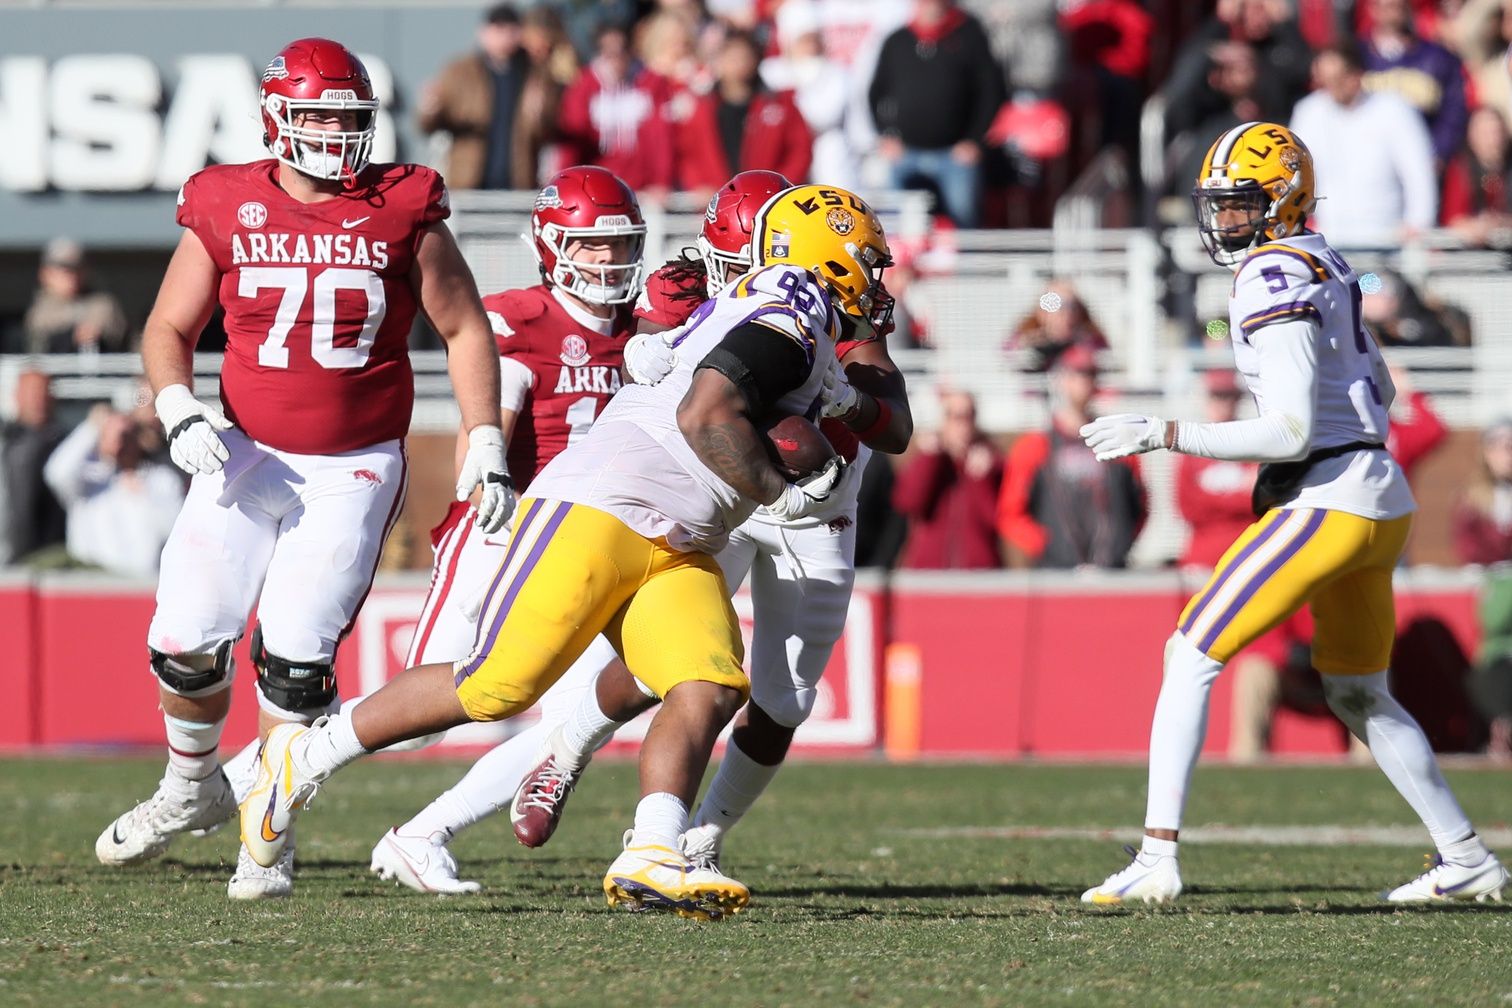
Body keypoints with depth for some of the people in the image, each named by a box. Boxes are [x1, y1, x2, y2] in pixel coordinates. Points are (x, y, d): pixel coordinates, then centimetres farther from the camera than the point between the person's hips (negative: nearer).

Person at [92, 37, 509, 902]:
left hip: (355, 469, -2)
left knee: (296, 657, -12)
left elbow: (465, 329, 6)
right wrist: (179, 409, -10)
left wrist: (486, 446, 0)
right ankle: (193, 789, 27)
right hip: (248, 458, 2)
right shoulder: (228, 212, 0)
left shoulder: (404, 213, -2)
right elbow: (169, 329, 8)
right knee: (186, 641, -2)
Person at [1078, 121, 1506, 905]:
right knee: (1359, 696, 23)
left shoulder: (1276, 283, -14)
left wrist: (1162, 435, -17)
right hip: (1383, 498, 9)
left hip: (1331, 503, -9)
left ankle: (1157, 859, -13)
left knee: (1193, 656, -7)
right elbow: (1378, 392, 27)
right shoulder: (1325, 269, 15)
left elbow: (1291, 433, -20)